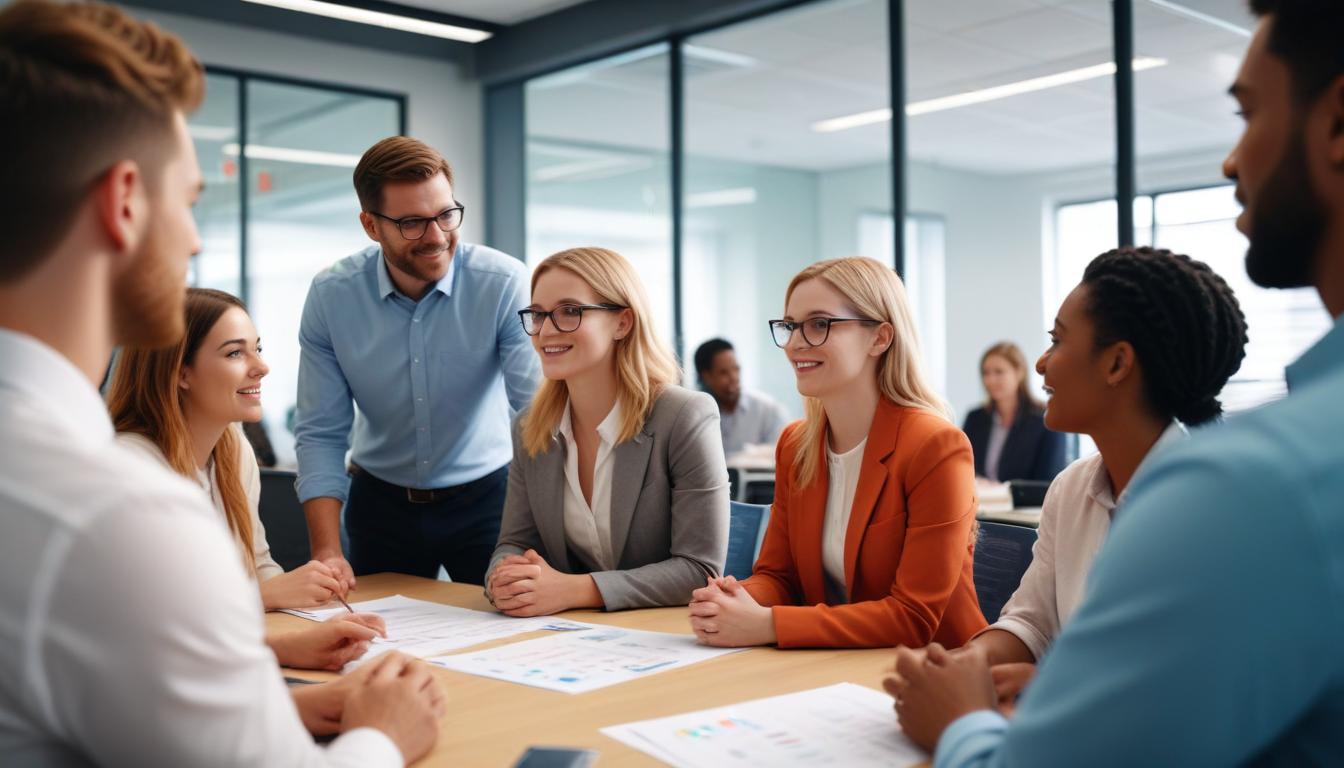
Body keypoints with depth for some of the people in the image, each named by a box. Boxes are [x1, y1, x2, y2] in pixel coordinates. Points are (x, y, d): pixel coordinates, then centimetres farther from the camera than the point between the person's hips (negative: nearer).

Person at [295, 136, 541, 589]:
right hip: (380, 502, 2)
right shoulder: (331, 296, -12)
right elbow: (321, 433, -9)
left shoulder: (505, 285, -20)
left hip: (485, 496, -2)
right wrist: (326, 551, -20)